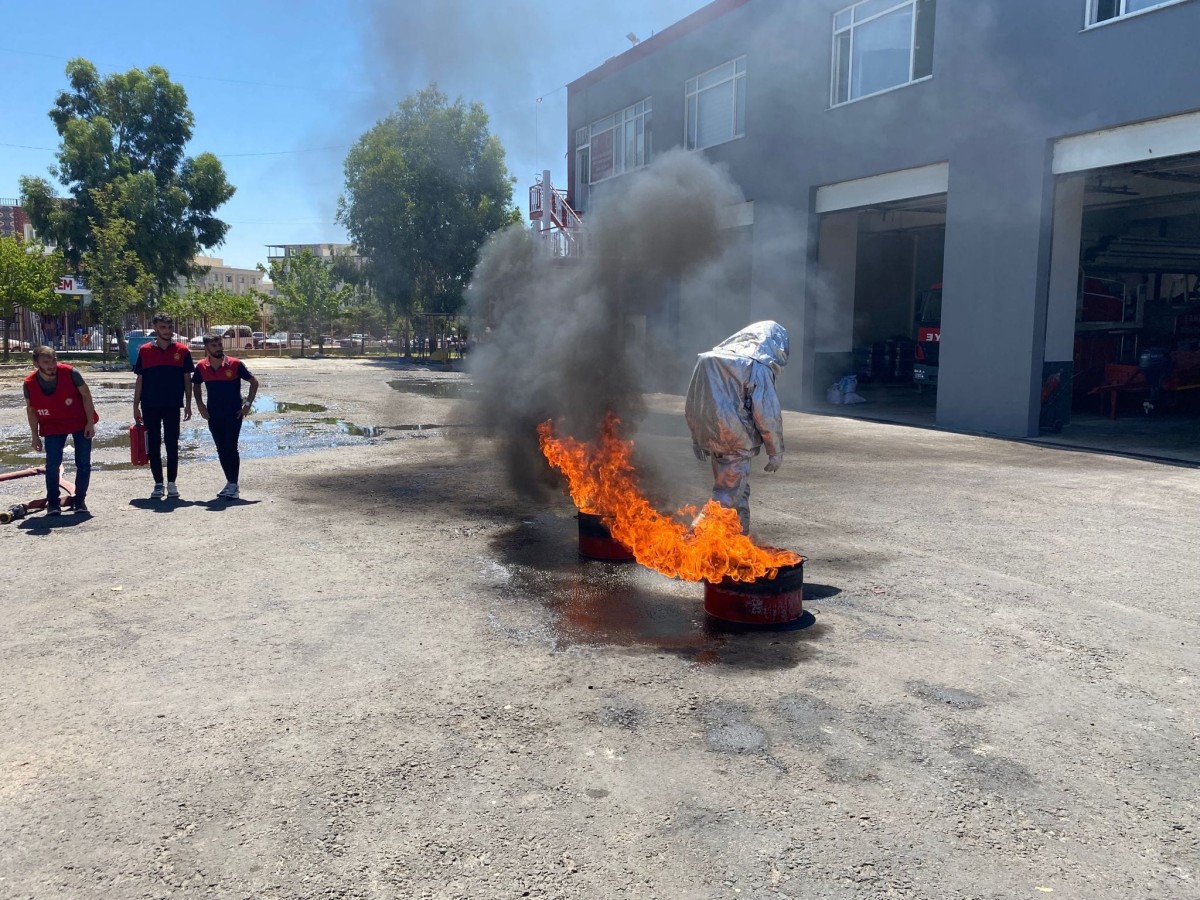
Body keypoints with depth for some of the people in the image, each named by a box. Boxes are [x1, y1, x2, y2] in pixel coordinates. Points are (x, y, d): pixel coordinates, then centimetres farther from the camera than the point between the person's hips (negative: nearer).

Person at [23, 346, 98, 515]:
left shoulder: (69, 373, -22)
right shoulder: (30, 383, -15)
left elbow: (86, 395, -10)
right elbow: (31, 409, 0)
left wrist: (90, 423, -11)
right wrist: (35, 436, 3)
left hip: (80, 423, -1)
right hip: (53, 426, 1)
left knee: (83, 463, -1)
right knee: (52, 464, -5)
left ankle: (80, 500, 13)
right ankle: (53, 503, 8)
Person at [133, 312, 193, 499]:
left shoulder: (182, 350, 2)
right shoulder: (144, 350, 3)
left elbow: (187, 379, 5)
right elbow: (139, 380, 6)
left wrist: (188, 404, 0)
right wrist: (136, 406, 3)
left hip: (173, 406, -1)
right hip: (150, 406, 1)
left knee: (172, 445, 4)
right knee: (154, 446, 5)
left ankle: (171, 484, 12)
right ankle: (158, 484, 13)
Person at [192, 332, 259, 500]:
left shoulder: (235, 364, -10)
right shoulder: (201, 367, 0)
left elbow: (254, 382, -2)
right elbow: (196, 386, 18)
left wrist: (248, 404, -7)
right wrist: (200, 405, 6)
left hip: (234, 414, -4)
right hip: (213, 415, 4)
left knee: (231, 448, -8)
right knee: (221, 450, 10)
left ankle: (234, 486, -3)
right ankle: (230, 482, 22)